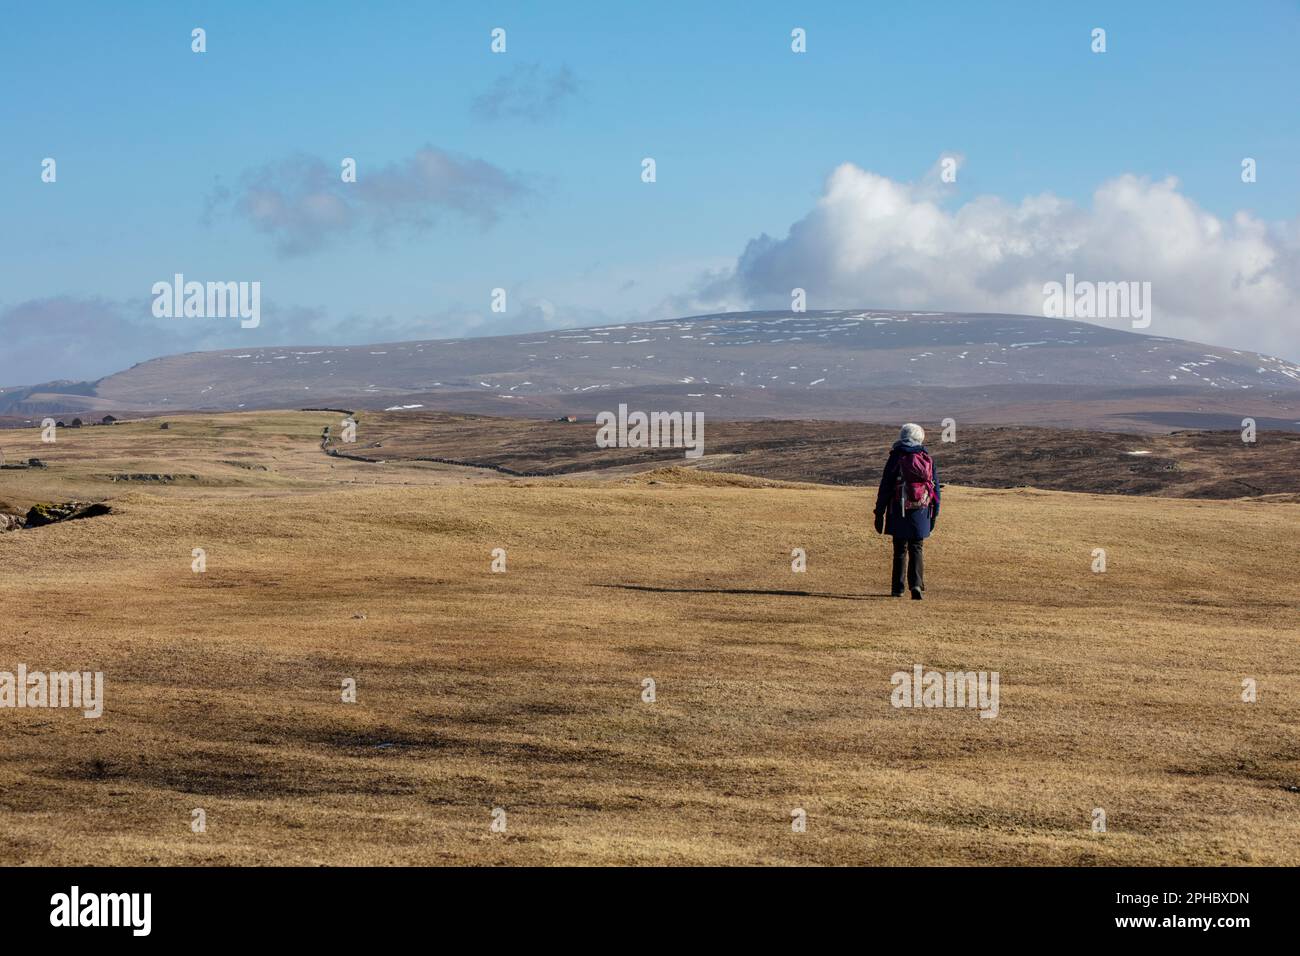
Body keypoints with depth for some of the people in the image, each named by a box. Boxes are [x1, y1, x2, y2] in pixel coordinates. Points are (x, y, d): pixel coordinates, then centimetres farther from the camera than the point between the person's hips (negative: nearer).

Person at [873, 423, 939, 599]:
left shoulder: (896, 458, -4)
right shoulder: (928, 459, 5)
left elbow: (885, 488, -5)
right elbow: (936, 487, 8)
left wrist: (879, 513, 0)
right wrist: (934, 514, 16)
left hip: (899, 512, -2)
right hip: (921, 511, 2)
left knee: (899, 550, 9)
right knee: (917, 549, 6)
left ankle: (897, 588, 12)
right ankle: (916, 584, -11)